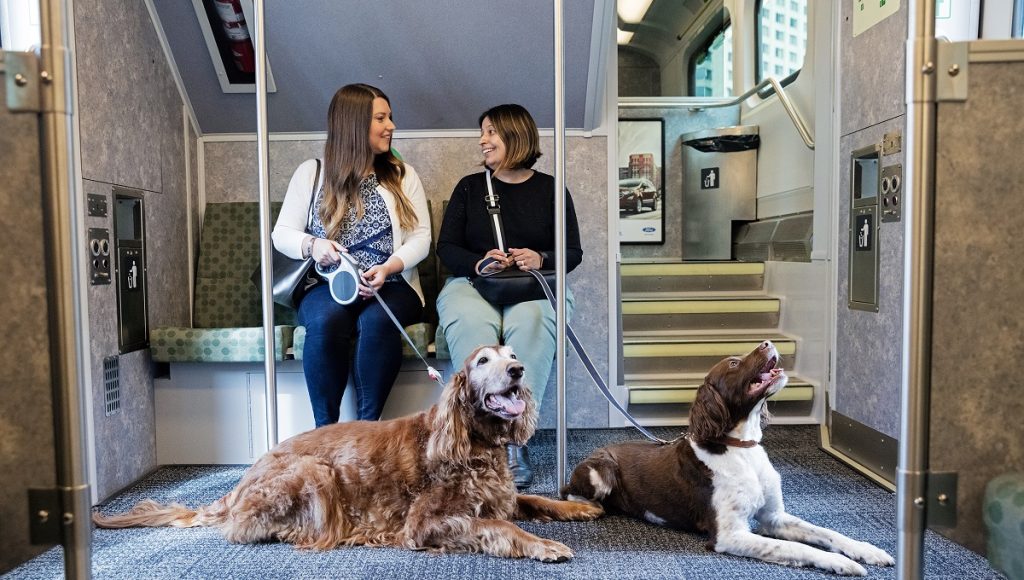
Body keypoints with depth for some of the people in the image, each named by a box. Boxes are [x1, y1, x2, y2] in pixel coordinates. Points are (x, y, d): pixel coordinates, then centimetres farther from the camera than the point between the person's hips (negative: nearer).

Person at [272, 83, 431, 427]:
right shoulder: (312, 172, 11)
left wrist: (387, 268, -14)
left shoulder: (403, 176, 13)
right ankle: (325, 428, -24)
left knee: (376, 320, -34)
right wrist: (312, 245, -14)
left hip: (391, 285, 0)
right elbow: (282, 234, 9)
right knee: (327, 319, -35)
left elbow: (421, 237, 5)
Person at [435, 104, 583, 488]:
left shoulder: (550, 188, 13)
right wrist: (479, 263, -12)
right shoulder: (469, 187, 17)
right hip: (472, 282, 1)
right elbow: (446, 247, 9)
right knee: (471, 325, -35)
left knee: (530, 324, -37)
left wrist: (541, 259, -14)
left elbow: (573, 252, 8)